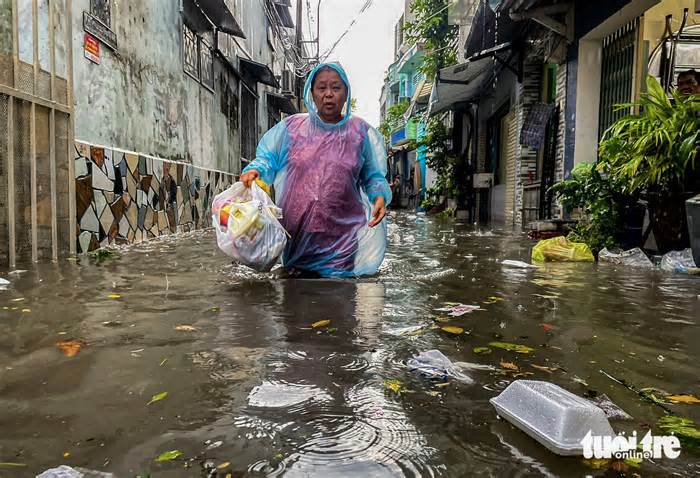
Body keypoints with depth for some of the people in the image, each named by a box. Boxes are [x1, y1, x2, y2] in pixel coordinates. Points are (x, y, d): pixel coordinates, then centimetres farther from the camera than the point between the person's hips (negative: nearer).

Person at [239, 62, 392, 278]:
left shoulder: (360, 131, 3)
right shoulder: (290, 127, 3)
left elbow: (373, 177, 8)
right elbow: (267, 158, 9)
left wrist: (380, 196, -11)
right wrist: (255, 170, -13)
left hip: (342, 234, 0)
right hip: (296, 233, 0)